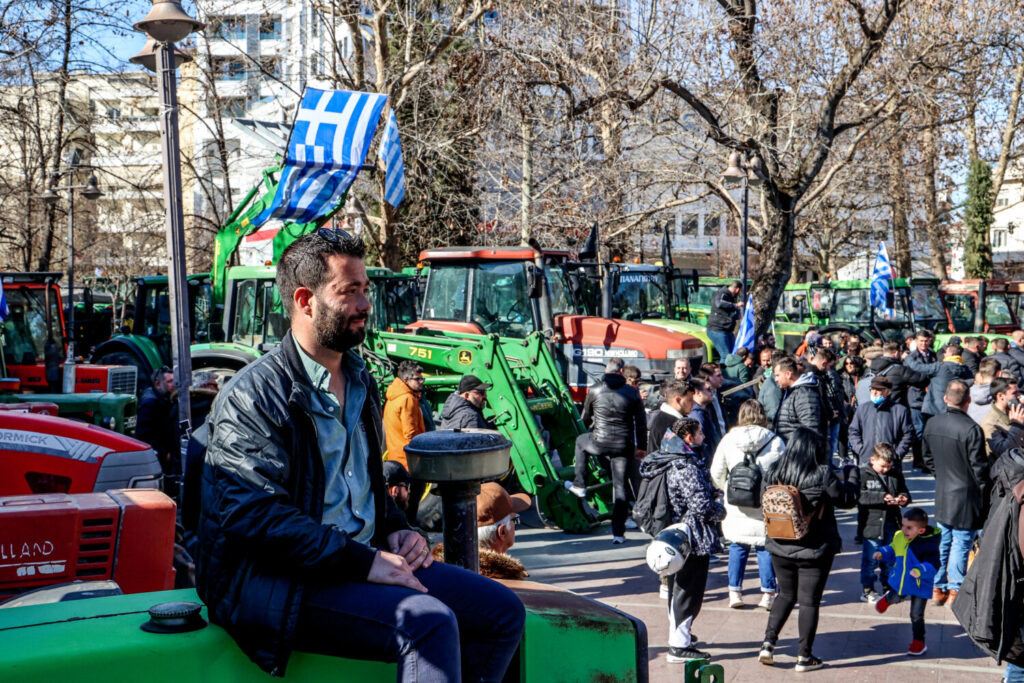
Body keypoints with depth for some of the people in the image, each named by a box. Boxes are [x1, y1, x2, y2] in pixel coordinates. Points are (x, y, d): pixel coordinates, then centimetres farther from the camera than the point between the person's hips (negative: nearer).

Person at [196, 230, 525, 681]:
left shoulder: (360, 383, 17)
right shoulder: (253, 396, -11)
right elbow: (257, 517, -21)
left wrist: (397, 531, 8)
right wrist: (363, 562, -22)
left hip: (365, 557, 8)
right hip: (278, 579, -8)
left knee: (503, 612, -4)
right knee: (430, 623, -29)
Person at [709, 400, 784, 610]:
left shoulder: (728, 440, -3)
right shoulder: (775, 442, -8)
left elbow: (716, 475, 3)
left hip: (736, 508, 1)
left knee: (737, 546, 13)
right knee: (765, 547, 8)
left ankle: (735, 592, 14)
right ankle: (767, 593, 10)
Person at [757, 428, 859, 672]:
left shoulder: (773, 473, -5)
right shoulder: (823, 475, -18)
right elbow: (848, 499, -5)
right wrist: (853, 475, 11)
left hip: (780, 547, 4)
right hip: (814, 549, -4)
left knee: (785, 595, 21)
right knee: (809, 601, 8)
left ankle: (768, 643, 11)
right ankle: (804, 657, 15)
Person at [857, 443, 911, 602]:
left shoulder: (896, 474, 8)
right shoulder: (862, 474, -8)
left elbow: (905, 492, 19)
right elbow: (860, 496, -19)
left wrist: (904, 498, -5)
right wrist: (882, 497, -24)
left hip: (891, 523, 5)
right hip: (871, 523, -5)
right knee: (870, 559, 1)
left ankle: (888, 587, 29)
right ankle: (867, 590, 13)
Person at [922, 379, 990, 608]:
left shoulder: (931, 424, -1)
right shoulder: (972, 429, -21)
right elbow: (979, 467, -14)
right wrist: (983, 494, 0)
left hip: (942, 495, 6)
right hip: (966, 497, -6)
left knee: (944, 541, 16)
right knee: (961, 543, 3)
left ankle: (938, 589, 22)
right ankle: (955, 591, 10)